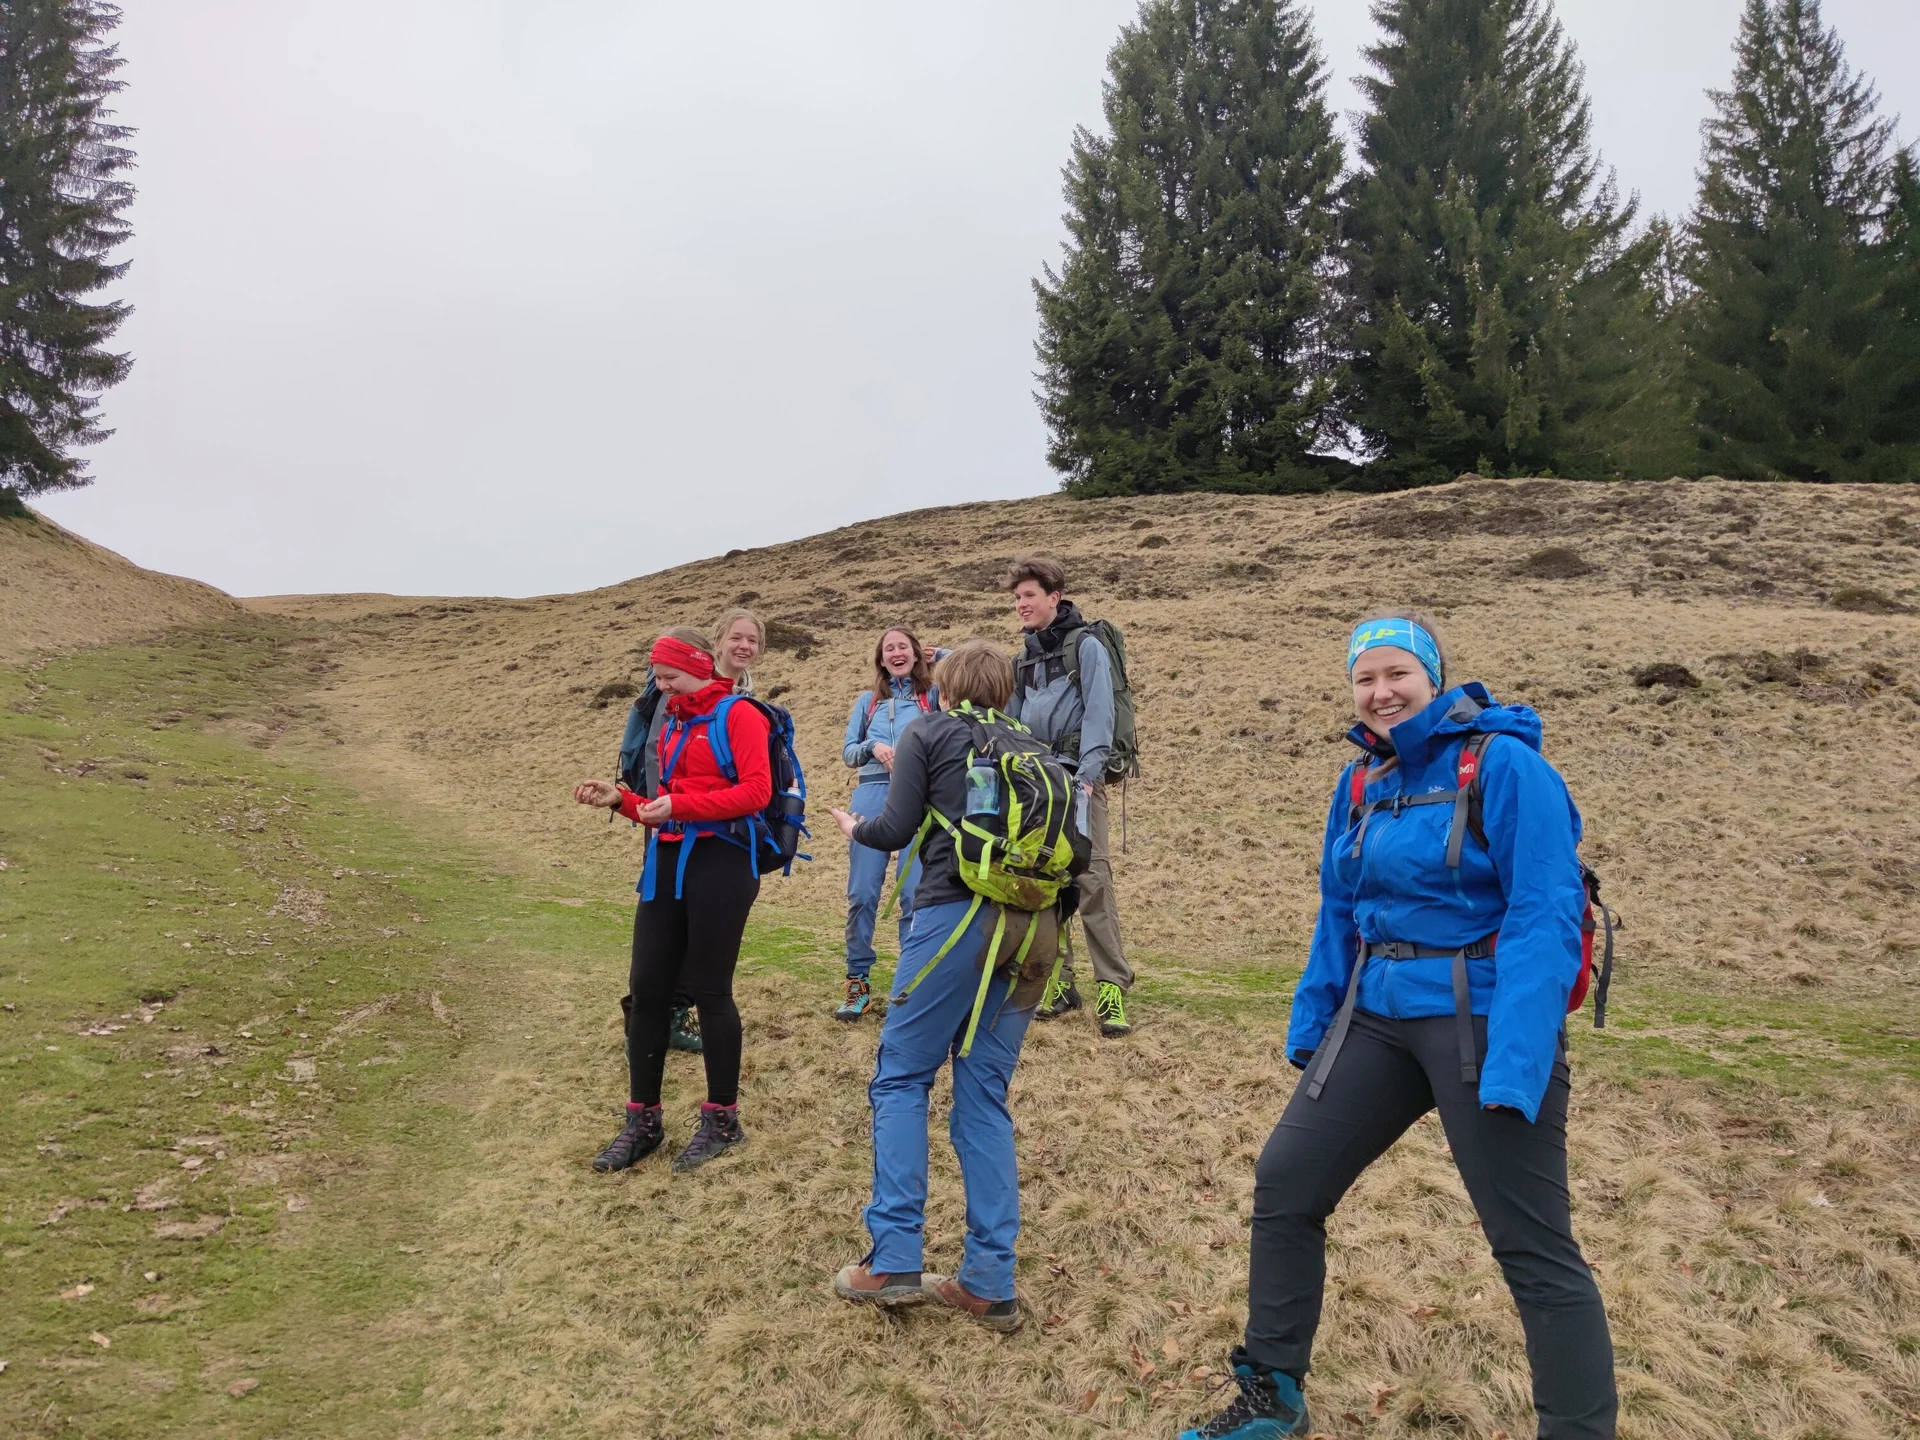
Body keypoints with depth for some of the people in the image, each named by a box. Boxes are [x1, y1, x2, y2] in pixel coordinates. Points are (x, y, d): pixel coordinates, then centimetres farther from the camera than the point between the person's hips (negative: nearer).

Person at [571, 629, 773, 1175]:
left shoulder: (737, 715, -5)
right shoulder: (672, 726, 18)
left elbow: (757, 791, -17)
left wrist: (679, 806, -19)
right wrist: (621, 799, 6)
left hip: (719, 863, -7)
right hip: (666, 864, 7)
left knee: (710, 992, 0)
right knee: (647, 991, 6)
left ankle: (722, 1120, 17)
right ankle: (642, 1122, 18)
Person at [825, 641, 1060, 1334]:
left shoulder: (927, 733, 7)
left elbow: (896, 830, 1)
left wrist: (854, 827, 22)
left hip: (958, 913, -5)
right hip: (1032, 926, 5)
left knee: (901, 1078, 7)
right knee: (984, 1098, 9)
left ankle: (894, 1260, 1)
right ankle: (990, 1283, 8)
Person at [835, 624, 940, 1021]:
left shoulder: (933, 696, 12)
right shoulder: (867, 700, 18)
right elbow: (847, 753, 13)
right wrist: (873, 747, -6)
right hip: (871, 797, 2)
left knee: (915, 894, -4)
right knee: (862, 894, -1)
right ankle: (858, 982, 11)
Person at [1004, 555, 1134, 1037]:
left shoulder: (1086, 646, -2)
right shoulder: (1026, 656, 18)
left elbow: (1099, 713, -11)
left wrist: (1087, 776, -20)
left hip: (1076, 781, -6)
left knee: (1092, 881, -12)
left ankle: (1112, 988, -9)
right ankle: (1059, 981, 15)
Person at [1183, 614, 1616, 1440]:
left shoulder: (1504, 766, -12)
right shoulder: (1361, 783, 9)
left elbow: (1546, 915, -18)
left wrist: (1515, 1063, -26)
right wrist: (1309, 1024, 16)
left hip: (1483, 1021, -7)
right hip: (1378, 1016, 7)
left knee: (1532, 1248, 0)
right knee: (1284, 1184, 9)